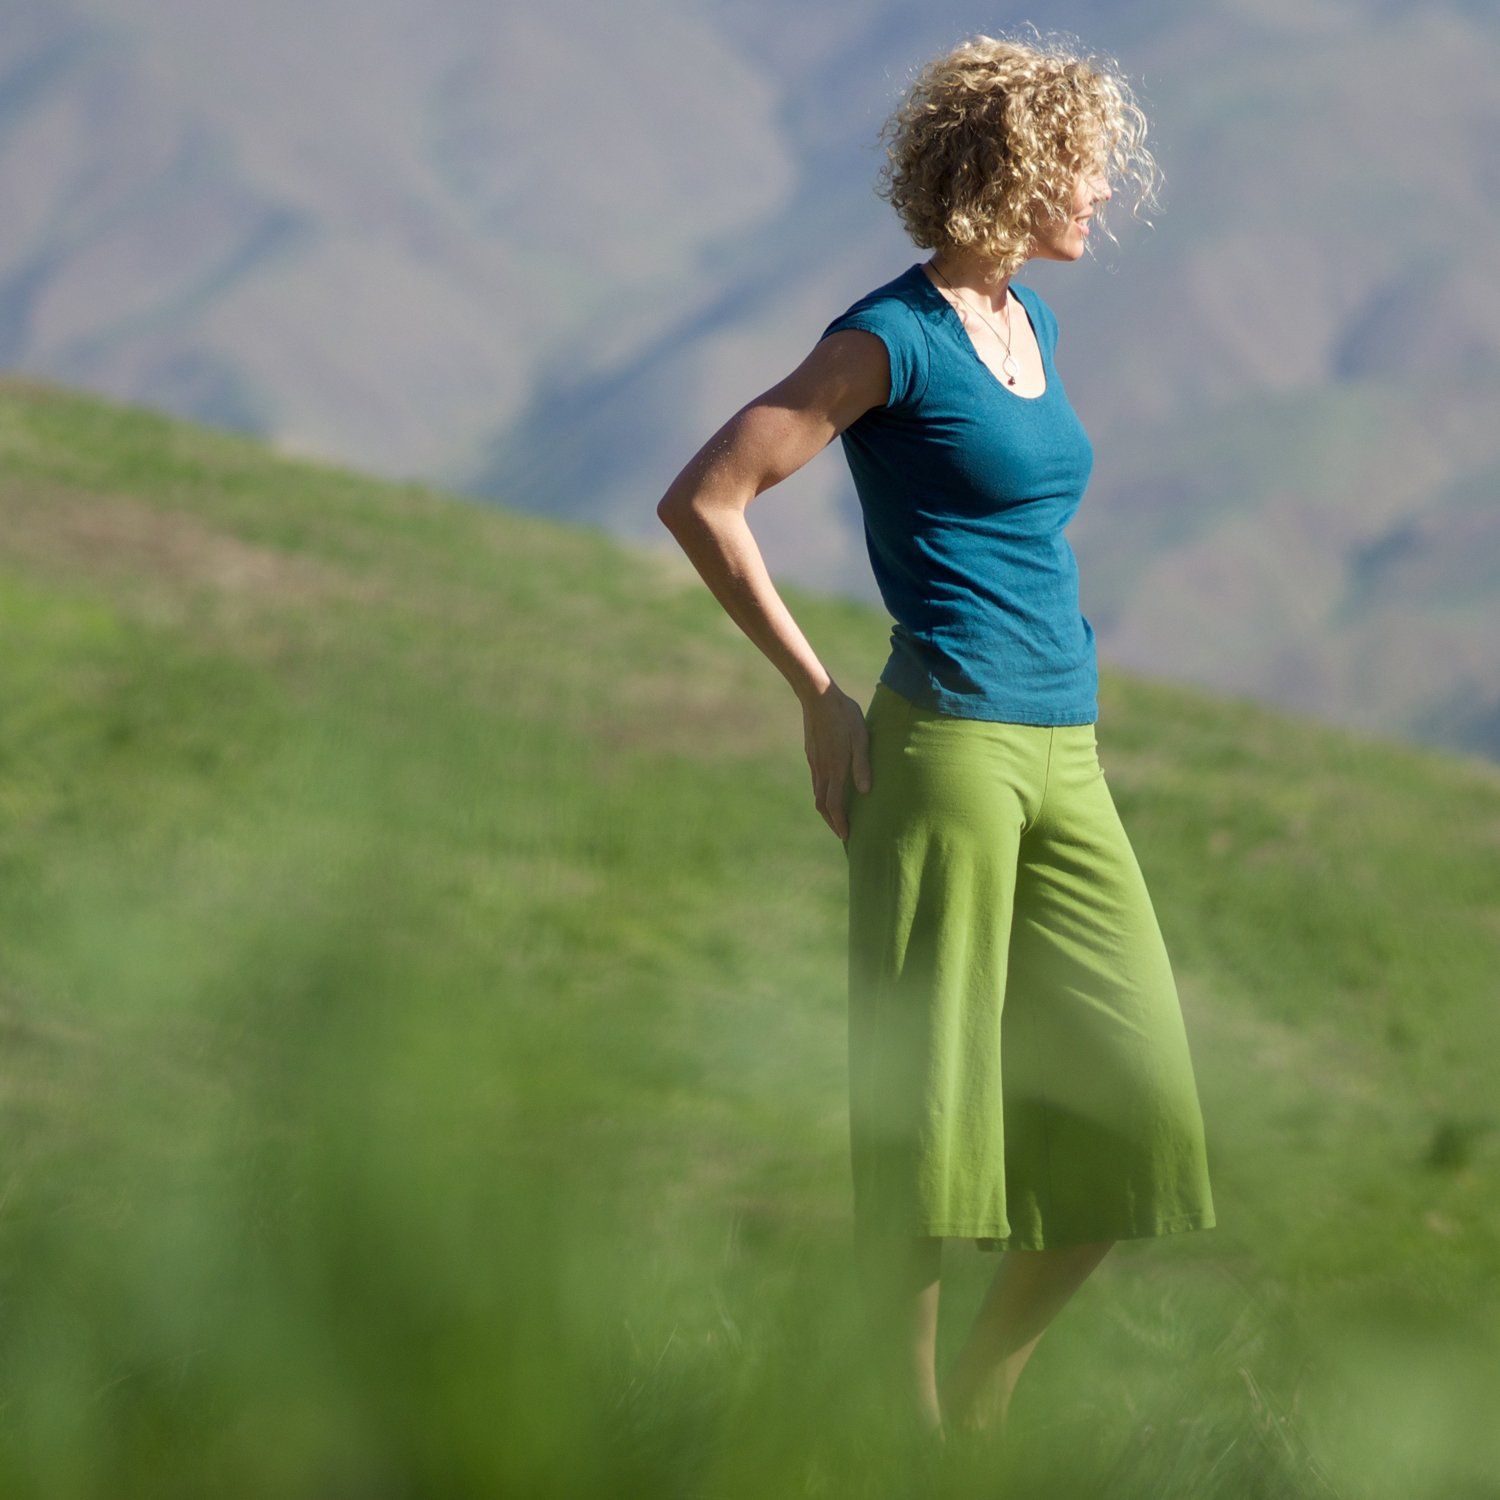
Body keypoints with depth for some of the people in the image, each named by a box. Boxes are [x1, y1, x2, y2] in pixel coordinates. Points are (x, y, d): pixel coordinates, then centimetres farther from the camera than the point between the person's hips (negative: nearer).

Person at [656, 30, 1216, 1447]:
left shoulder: (1032, 325, 15)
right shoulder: (892, 338, -10)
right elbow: (701, 500, -12)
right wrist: (819, 700, -10)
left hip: (1063, 754, 8)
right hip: (943, 746, -8)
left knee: (1137, 1108, 4)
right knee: (927, 1104, -2)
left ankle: (985, 1389, 17)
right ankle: (913, 1430, 7)